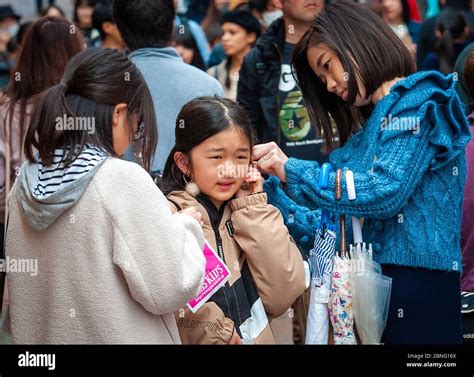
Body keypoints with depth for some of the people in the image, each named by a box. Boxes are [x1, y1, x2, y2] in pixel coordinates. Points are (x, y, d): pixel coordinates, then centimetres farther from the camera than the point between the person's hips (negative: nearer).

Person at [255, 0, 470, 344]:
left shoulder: (419, 102, -4)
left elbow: (385, 193, -18)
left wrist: (291, 170, -12)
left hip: (416, 288, -8)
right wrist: (268, 187, 12)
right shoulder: (369, 127, 20)